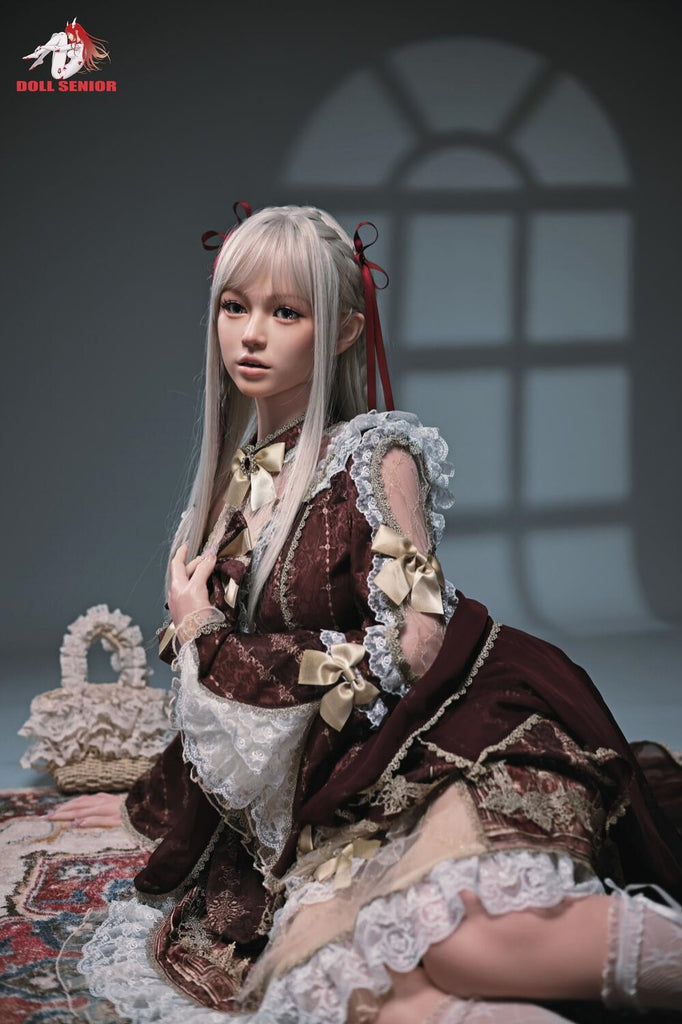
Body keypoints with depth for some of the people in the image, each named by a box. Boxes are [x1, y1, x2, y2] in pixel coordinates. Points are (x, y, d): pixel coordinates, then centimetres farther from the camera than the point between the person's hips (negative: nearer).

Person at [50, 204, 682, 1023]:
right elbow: (218, 705, 25)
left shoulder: (374, 456, -2)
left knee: (465, 931, -36)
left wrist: (210, 640, -4)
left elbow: (414, 649, -11)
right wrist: (153, 804, 35)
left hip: (455, 756, -4)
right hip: (339, 799, 5)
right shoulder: (233, 479, 16)